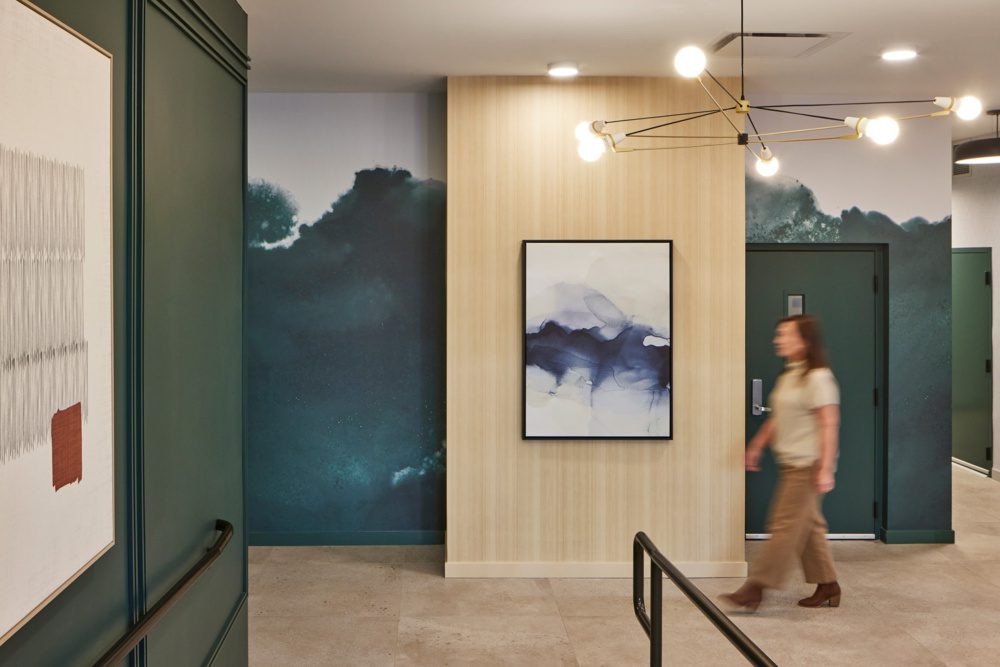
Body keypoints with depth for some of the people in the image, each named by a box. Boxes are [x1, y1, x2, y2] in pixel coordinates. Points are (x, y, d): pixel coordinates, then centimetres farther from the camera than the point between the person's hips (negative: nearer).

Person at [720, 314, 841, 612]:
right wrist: (757, 446, 20)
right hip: (792, 464, 10)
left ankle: (755, 589, -6)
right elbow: (777, 419, 22)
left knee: (786, 525, -7)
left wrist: (825, 469, -22)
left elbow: (829, 425, -19)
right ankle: (827, 585, 22)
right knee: (808, 524, 13)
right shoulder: (788, 376, 14)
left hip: (808, 465, -10)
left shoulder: (817, 378, -15)